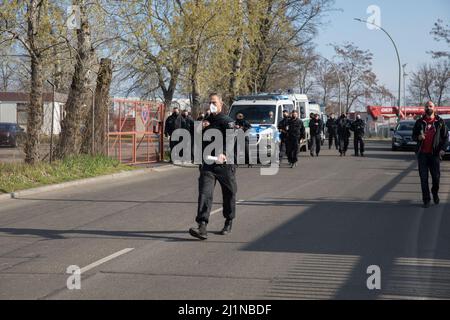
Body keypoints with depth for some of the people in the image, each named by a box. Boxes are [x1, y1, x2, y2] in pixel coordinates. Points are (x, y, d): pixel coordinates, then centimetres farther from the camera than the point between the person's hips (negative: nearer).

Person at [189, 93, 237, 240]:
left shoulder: (227, 121, -5)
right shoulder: (207, 121, 16)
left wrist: (224, 154, -37)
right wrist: (200, 128, 0)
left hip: (225, 164, -4)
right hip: (207, 164, 4)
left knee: (229, 194, 11)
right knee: (204, 193, -12)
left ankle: (228, 222, 33)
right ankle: (202, 227, -22)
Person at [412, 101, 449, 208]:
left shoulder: (440, 122, 5)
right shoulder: (419, 122, 7)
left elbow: (445, 137, 6)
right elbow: (413, 136, 12)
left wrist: (443, 149, -8)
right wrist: (418, 137, -12)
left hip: (435, 154, -1)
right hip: (422, 154, 1)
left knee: (436, 177, 0)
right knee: (423, 178, 0)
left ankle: (435, 193, 29)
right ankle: (426, 199, 7)